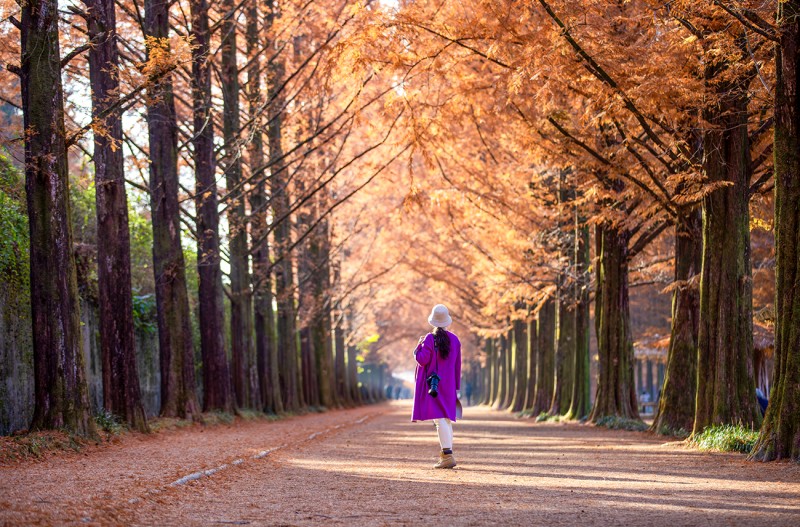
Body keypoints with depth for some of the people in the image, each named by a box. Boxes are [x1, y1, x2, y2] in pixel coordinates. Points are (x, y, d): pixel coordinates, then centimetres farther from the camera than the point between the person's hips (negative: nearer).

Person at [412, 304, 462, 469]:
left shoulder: (430, 339, -13)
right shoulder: (455, 339, 4)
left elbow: (422, 359, -17)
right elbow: (457, 365, 8)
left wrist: (419, 345, 2)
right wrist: (456, 386, 15)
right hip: (448, 385, 6)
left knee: (439, 418, -12)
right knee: (447, 417, 16)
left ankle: (448, 456, -21)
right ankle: (446, 452, 21)